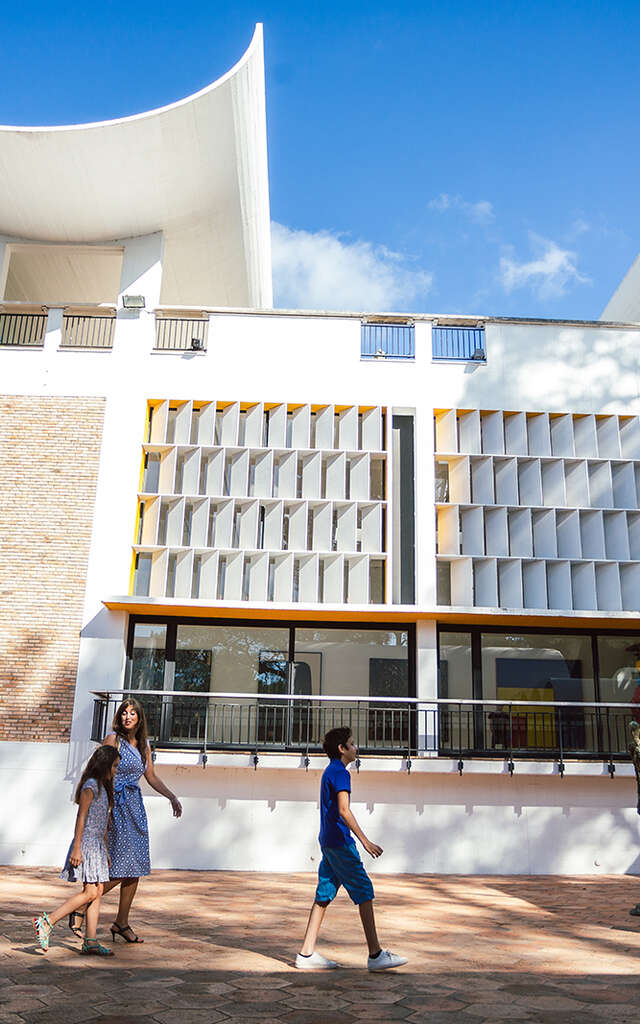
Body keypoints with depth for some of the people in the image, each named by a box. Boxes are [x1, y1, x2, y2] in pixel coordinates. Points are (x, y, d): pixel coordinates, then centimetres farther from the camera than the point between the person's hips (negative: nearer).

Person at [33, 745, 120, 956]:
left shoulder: (103, 788, 17)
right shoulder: (91, 785, -11)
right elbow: (81, 818, -15)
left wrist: (105, 851, 23)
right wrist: (76, 847, -19)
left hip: (97, 845, 9)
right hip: (86, 844, -9)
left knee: (97, 893, 4)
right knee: (90, 892, -12)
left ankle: (91, 941, 6)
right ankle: (47, 922, -7)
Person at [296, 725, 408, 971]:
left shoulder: (329, 772, 17)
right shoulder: (340, 773, -14)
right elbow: (344, 811, -24)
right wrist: (365, 842, -26)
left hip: (328, 841, 10)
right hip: (340, 842, -10)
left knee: (324, 895, 9)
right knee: (364, 892, -4)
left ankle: (307, 954, 9)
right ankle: (375, 955, 0)